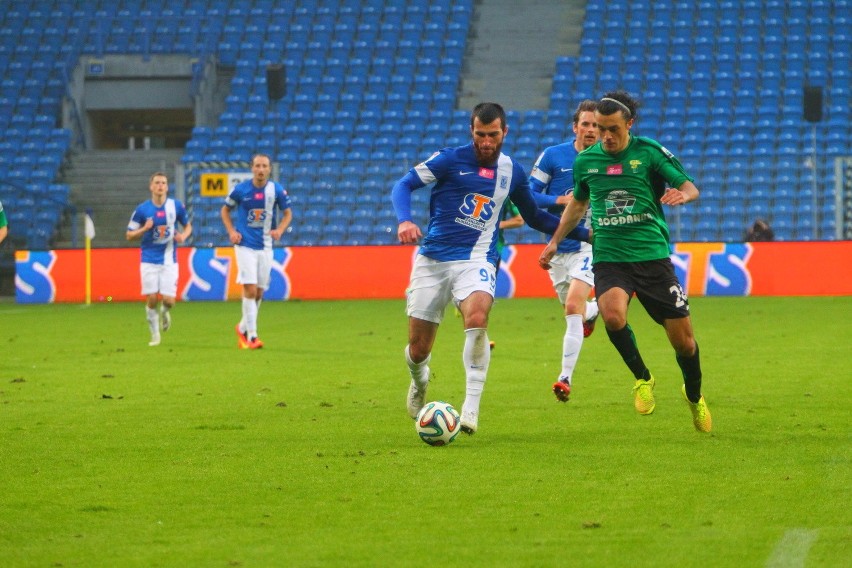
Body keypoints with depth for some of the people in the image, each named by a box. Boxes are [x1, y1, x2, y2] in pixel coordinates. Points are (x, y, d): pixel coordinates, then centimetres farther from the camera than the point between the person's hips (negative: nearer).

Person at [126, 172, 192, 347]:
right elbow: (129, 235, 2)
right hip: (149, 260, 0)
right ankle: (155, 335, 15)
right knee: (152, 298, -5)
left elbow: (188, 225, 13)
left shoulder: (176, 206, -1)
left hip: (169, 260, 0)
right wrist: (144, 229, -17)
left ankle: (164, 312, 31)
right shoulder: (142, 209, -4)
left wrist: (184, 235, -9)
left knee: (169, 300, -7)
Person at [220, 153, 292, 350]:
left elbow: (288, 213, 10)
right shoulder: (241, 189, -6)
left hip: (265, 246, 3)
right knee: (250, 288, -14)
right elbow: (225, 210, 8)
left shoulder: (277, 190, -3)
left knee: (259, 292, 8)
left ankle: (243, 328, 28)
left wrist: (280, 230, -9)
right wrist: (231, 231, -6)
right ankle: (251, 335, -10)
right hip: (245, 245, -3)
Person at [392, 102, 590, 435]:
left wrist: (585, 233, 18)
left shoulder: (512, 173, 8)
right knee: (418, 350, 0)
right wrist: (404, 221, -25)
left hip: (475, 260, 0)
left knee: (477, 315, -33)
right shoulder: (451, 159, -3)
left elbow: (535, 217, 23)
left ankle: (471, 406, -28)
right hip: (433, 258, 0)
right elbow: (403, 185, -5)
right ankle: (419, 382, 39)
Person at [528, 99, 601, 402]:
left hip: (589, 244, -2)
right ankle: (595, 310, 54)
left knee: (573, 306, -20)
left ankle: (566, 377, -16)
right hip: (557, 247, 2)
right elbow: (529, 195, -5)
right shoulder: (553, 156, -4)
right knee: (575, 308, 14)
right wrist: (561, 200, -19)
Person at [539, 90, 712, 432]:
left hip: (652, 256, -1)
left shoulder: (649, 152, -2)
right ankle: (642, 378, -3)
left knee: (683, 340, 0)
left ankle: (695, 397, 32)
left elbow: (690, 188, -1)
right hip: (608, 259, 1)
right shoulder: (586, 160, 8)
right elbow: (578, 203, 26)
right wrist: (554, 242, 22)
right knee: (612, 315, -30)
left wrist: (682, 195, -24)